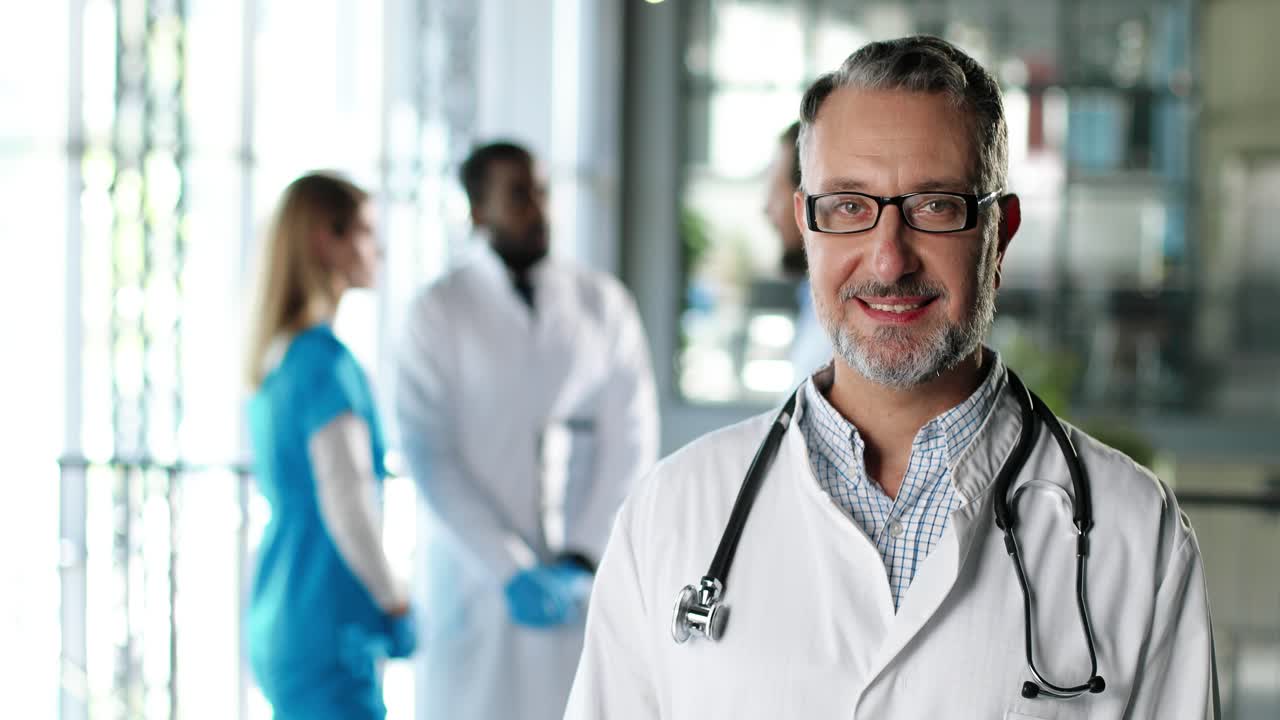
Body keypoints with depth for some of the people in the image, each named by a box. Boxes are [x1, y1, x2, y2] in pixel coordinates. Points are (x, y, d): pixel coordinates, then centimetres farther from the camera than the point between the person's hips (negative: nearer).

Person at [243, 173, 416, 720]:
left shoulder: (274, 359, 13)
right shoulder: (327, 360, -14)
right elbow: (347, 502, -23)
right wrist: (396, 603, -11)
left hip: (279, 627, 9)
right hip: (329, 637, -9)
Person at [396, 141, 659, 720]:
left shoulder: (604, 303, 8)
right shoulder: (440, 310, 1)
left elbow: (632, 440, 4)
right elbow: (428, 455, -4)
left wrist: (584, 562, -6)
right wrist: (510, 570, -11)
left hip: (587, 582, 2)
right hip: (475, 579, -2)